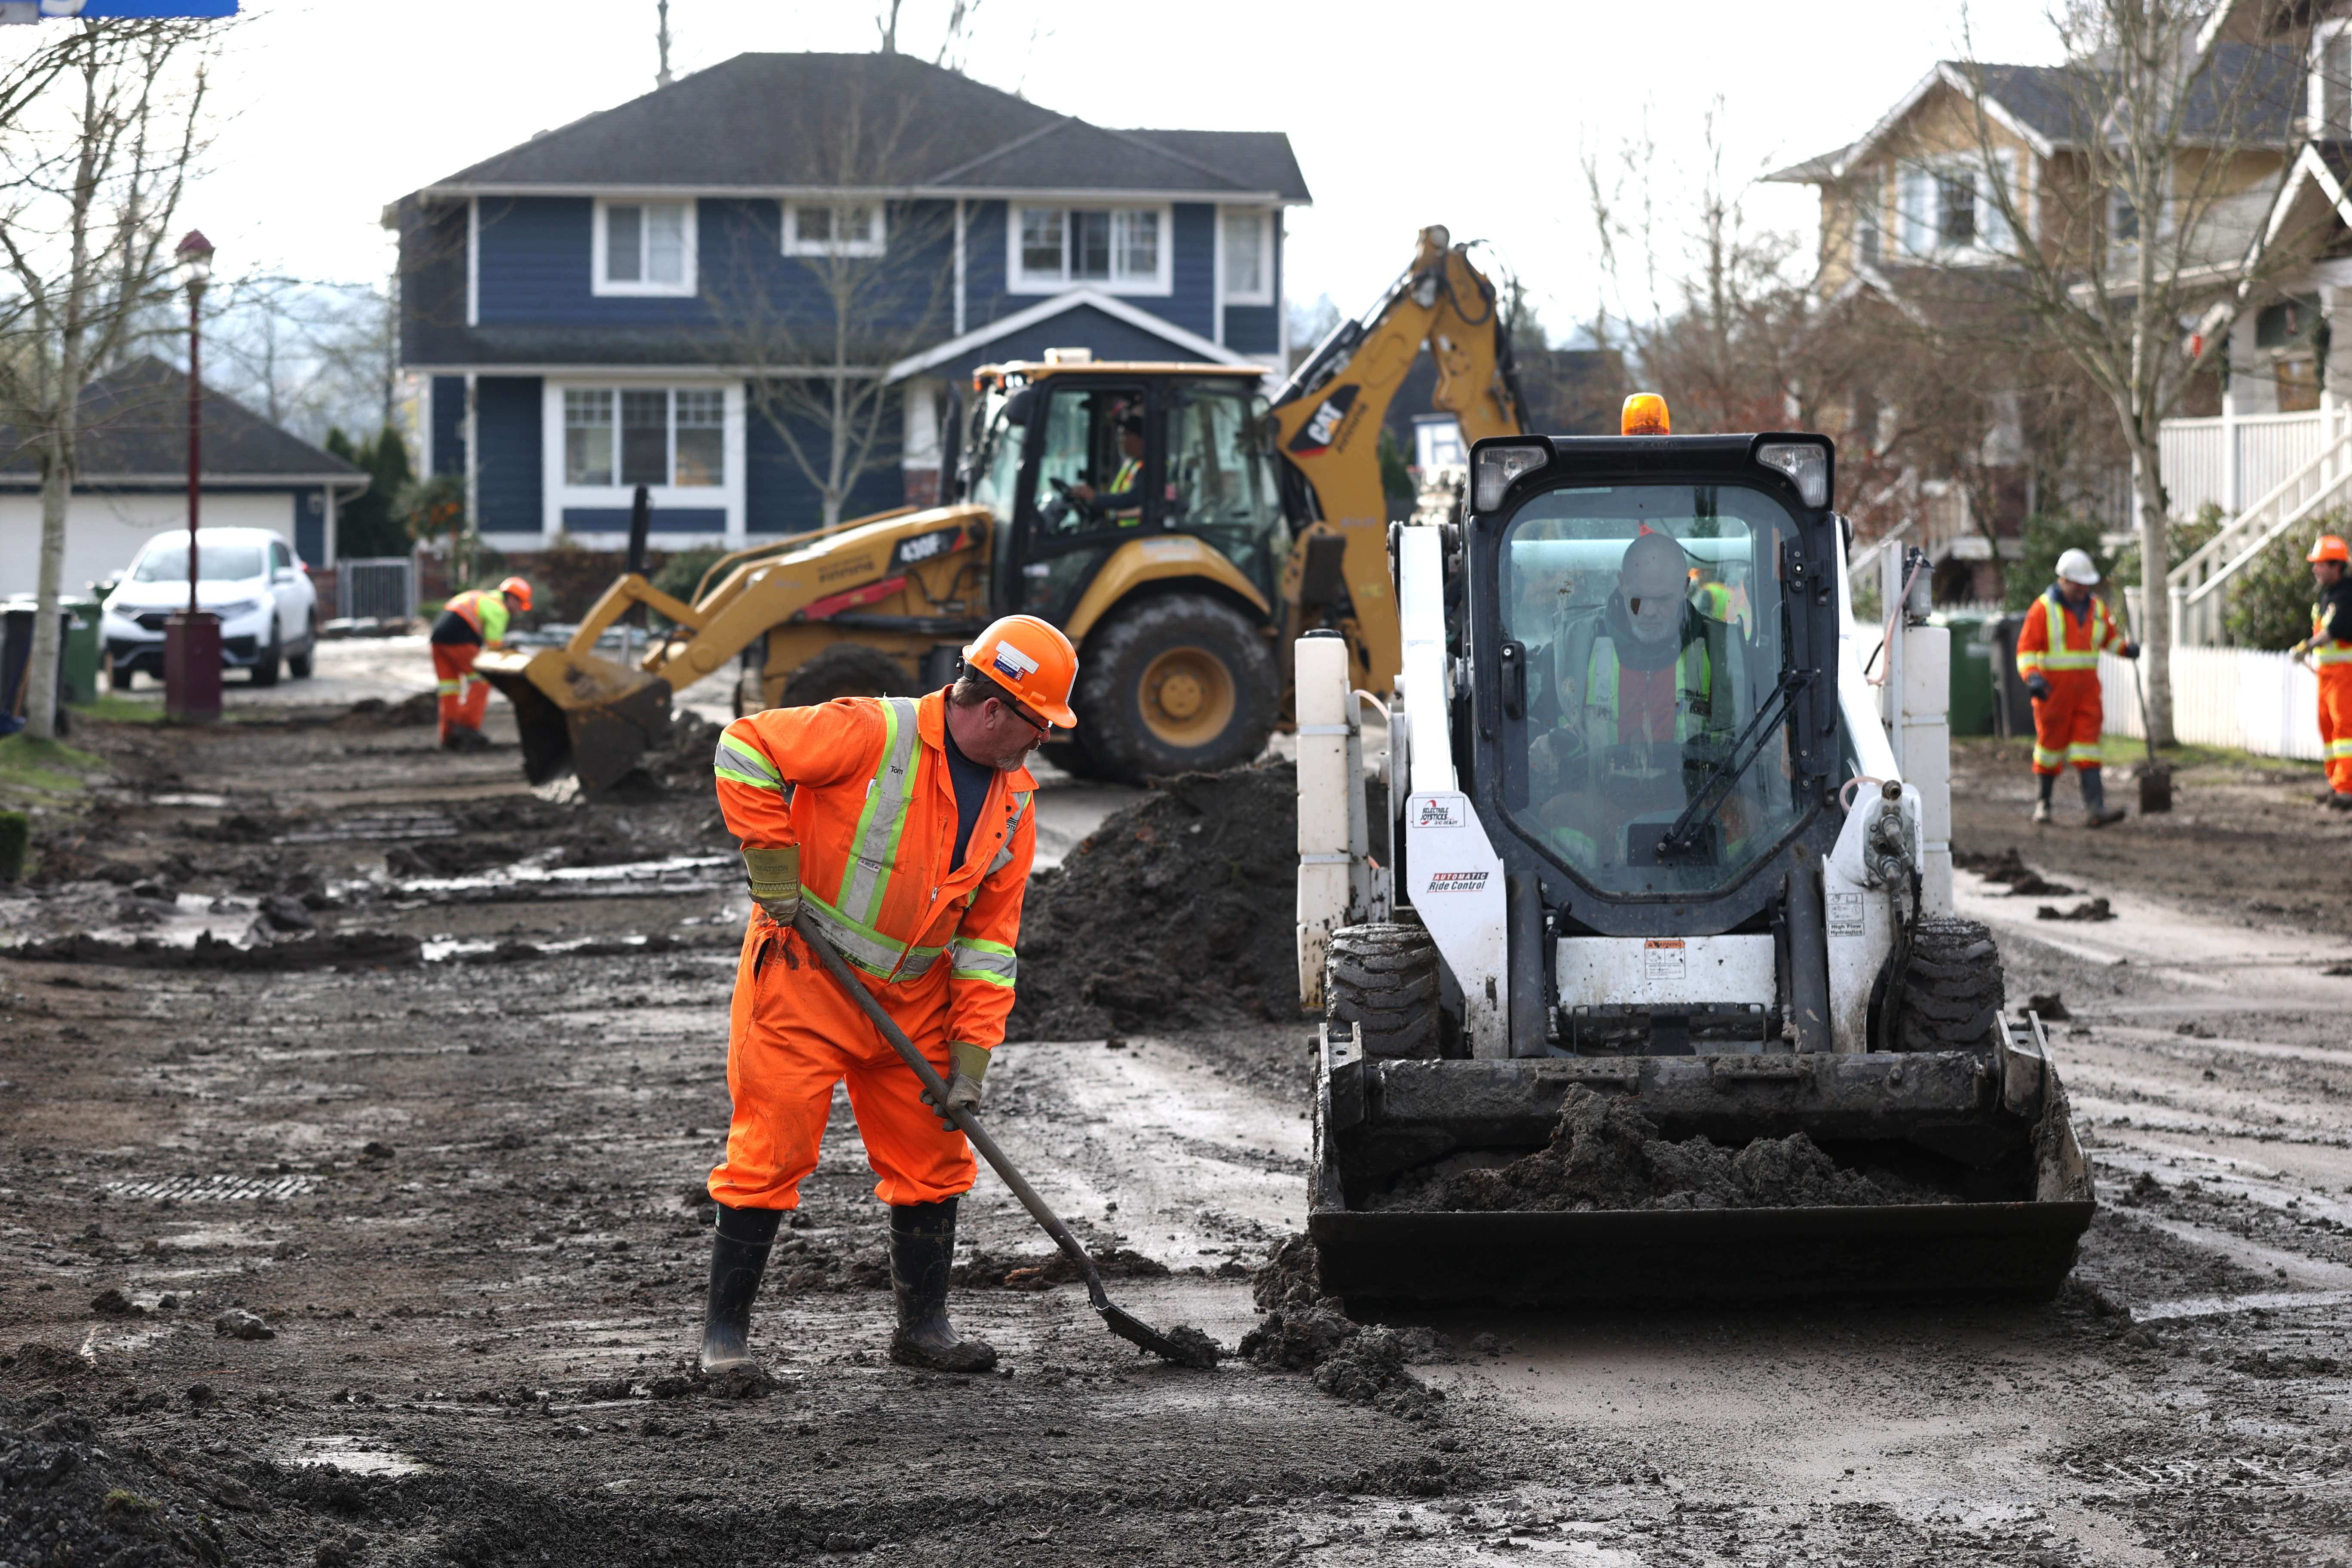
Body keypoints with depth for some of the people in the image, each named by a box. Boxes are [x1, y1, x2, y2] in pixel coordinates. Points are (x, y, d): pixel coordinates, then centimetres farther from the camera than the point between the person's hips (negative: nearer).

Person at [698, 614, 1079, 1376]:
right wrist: (774, 869, -19)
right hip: (804, 977, -7)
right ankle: (725, 1330, 3)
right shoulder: (876, 735, -19)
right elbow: (746, 749, -19)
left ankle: (923, 1325, 23)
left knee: (932, 1160, 9)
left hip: (913, 997, 7)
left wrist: (971, 1053, -1)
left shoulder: (1013, 799, 3)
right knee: (771, 1151, -6)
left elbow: (990, 936, 5)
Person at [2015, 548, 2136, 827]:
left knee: (2087, 745, -6)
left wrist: (2127, 647, 3)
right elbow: (2026, 648, -6)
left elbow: (2110, 638, 24)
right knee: (2051, 744, 4)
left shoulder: (2096, 608, 11)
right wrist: (2032, 676, -22)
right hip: (2053, 689, -4)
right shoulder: (2043, 610, -5)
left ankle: (2094, 808, -15)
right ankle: (2042, 804, 21)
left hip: (2087, 689, 4)